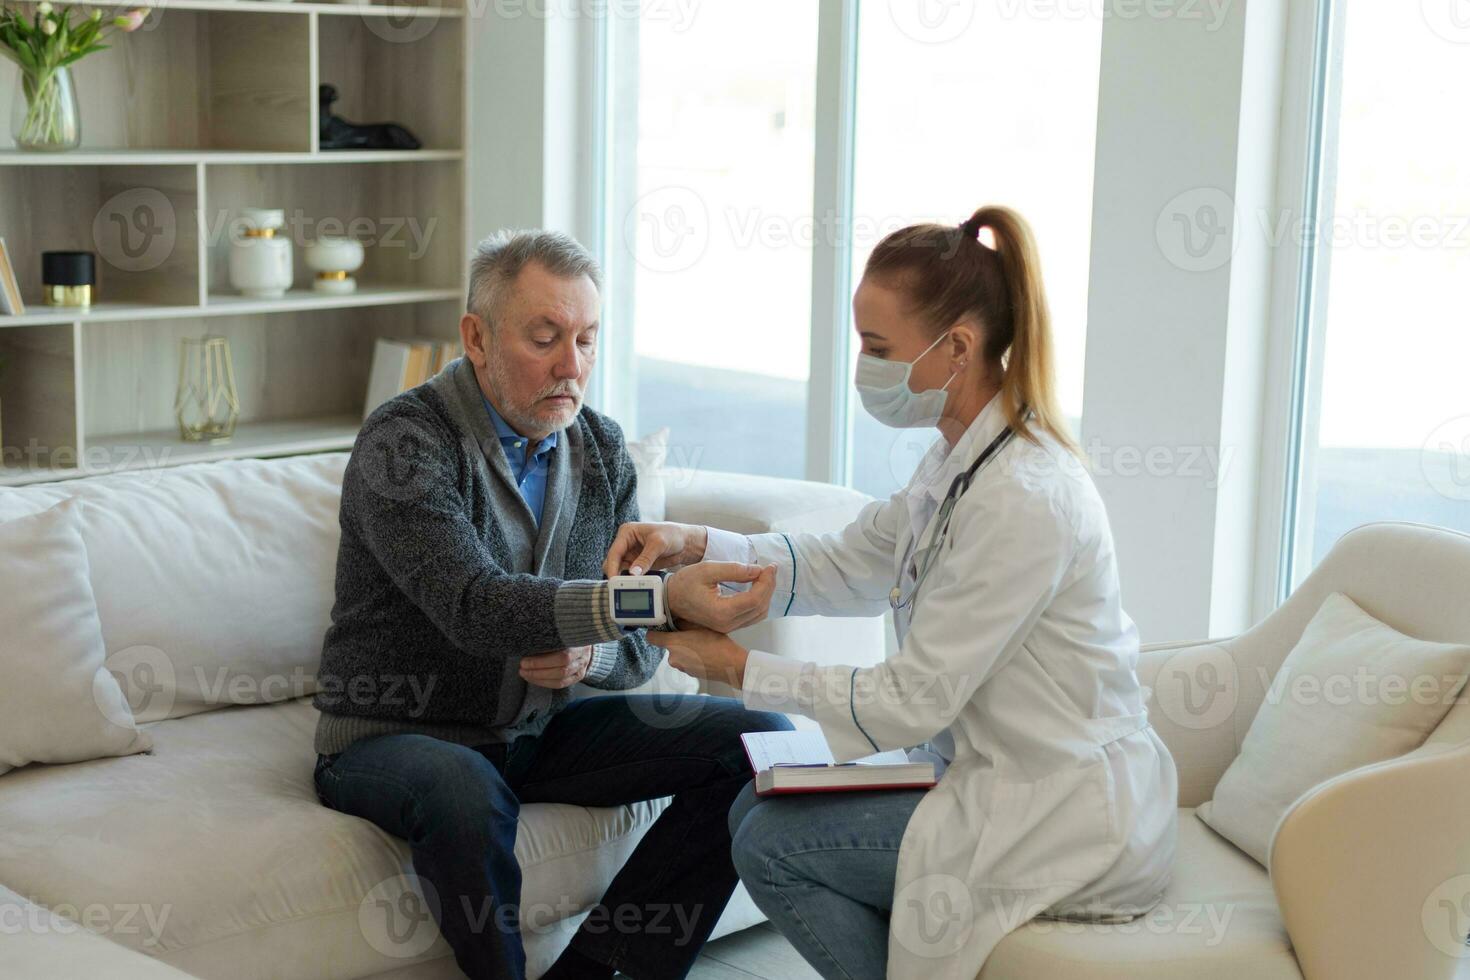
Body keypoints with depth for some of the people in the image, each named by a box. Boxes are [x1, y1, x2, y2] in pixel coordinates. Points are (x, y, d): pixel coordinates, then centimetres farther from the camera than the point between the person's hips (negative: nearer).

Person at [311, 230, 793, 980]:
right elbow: (476, 607, -32)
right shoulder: (403, 444, -16)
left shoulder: (602, 448, 4)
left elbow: (639, 647, 6)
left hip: (543, 728, 7)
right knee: (467, 796, -40)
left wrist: (590, 653, -20)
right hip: (395, 735, -6)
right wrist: (660, 597, -43)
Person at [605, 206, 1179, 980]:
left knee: (770, 844, -7)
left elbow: (910, 702, -22)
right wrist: (696, 545, 0)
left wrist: (742, 670, -12)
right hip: (1001, 777, 9)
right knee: (758, 806, 11)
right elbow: (845, 567, 13)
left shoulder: (1023, 500, -26)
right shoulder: (961, 463, 4)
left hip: (1068, 821, -9)